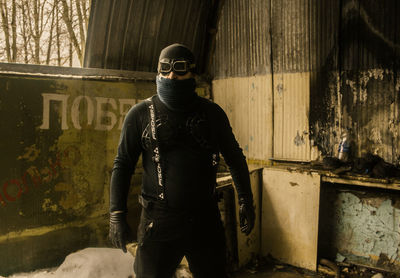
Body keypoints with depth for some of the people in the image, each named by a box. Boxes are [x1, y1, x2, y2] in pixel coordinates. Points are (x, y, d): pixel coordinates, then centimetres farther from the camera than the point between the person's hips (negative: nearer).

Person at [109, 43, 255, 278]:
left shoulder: (212, 113, 3)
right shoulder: (141, 114, -1)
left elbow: (235, 157, 12)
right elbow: (123, 164, 0)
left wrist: (246, 200, 9)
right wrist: (117, 214, -5)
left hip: (205, 219, 2)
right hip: (159, 221, -1)